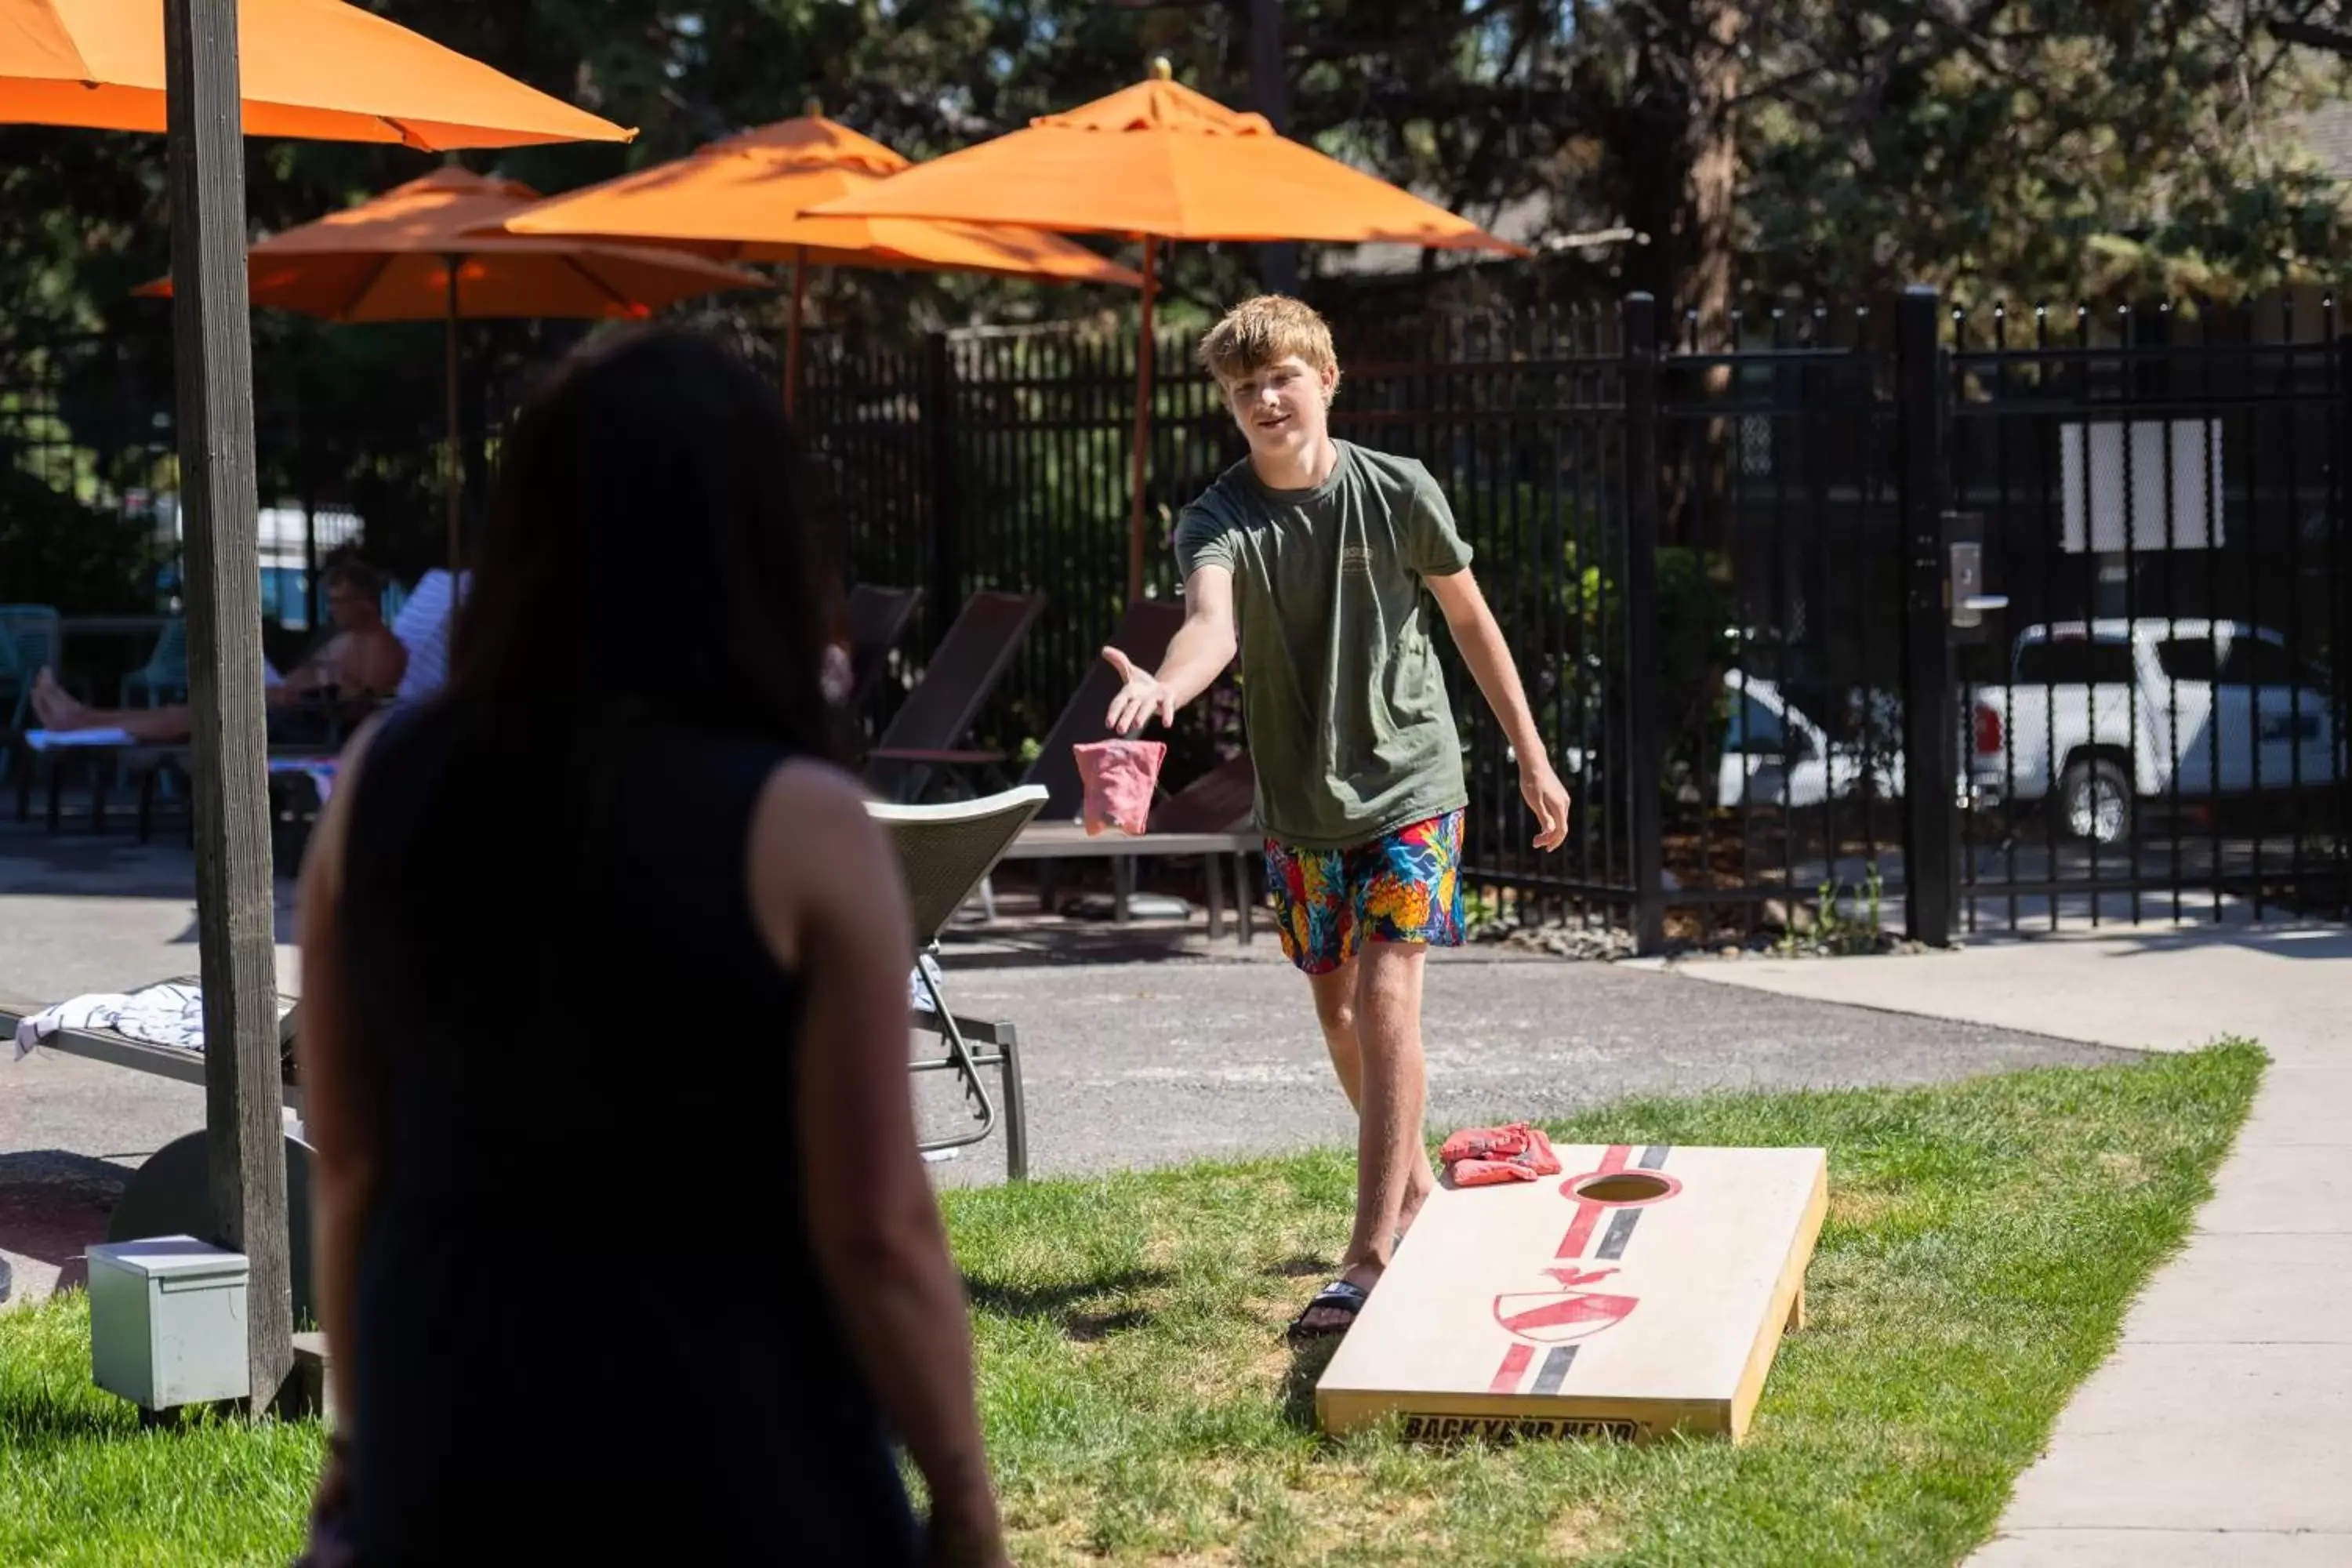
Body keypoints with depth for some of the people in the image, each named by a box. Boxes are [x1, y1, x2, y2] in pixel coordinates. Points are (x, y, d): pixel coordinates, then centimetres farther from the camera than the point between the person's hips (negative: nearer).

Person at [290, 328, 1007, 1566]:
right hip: (728, 1452, -4)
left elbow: (349, 1167, 5)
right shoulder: (798, 831, -16)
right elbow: (876, 1231, -13)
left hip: (452, 1437, 4)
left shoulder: (382, 785, -3)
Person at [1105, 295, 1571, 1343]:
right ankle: (1416, 1190, 37)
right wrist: (1164, 686, -57)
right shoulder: (1217, 520, -11)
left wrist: (1532, 757, 9)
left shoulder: (1399, 492, -10)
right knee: (1336, 1007, 13)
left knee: (1386, 999, -14)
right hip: (1300, 796, 3)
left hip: (1411, 781, -3)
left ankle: (1372, 1258, -16)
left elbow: (1470, 619, 4)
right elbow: (1212, 621, -33)